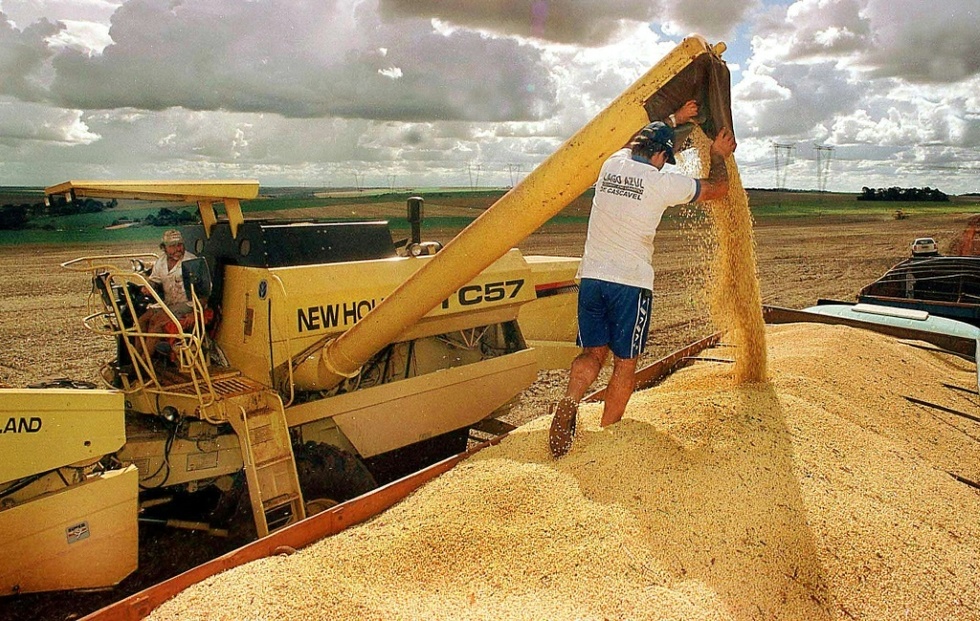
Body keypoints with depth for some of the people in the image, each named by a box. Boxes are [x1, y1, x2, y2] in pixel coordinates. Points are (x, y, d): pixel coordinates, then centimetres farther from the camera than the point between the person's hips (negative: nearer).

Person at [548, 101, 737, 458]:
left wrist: (673, 120, 44)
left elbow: (638, 142, 35)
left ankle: (569, 401, -14)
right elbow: (717, 188, 12)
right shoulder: (663, 182, -4)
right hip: (631, 284, -4)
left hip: (591, 277, 5)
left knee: (593, 352, 12)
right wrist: (719, 156, 30)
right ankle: (607, 434, 9)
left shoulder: (612, 164, 10)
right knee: (625, 362, 7)